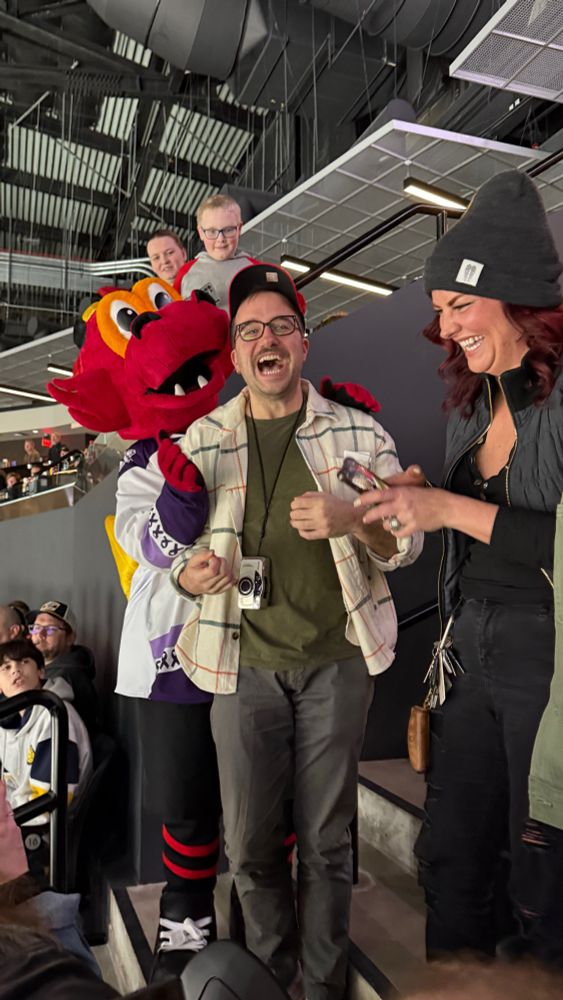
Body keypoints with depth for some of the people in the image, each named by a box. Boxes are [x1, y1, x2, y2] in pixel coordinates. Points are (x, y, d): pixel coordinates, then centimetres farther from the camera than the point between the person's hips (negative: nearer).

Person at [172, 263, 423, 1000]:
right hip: (243, 665, 1)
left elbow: (407, 544, 2)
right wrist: (190, 575, -16)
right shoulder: (201, 441, 2)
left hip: (337, 663, 0)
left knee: (326, 842, 10)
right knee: (250, 844, 11)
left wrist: (352, 519, -19)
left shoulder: (358, 432, 0)